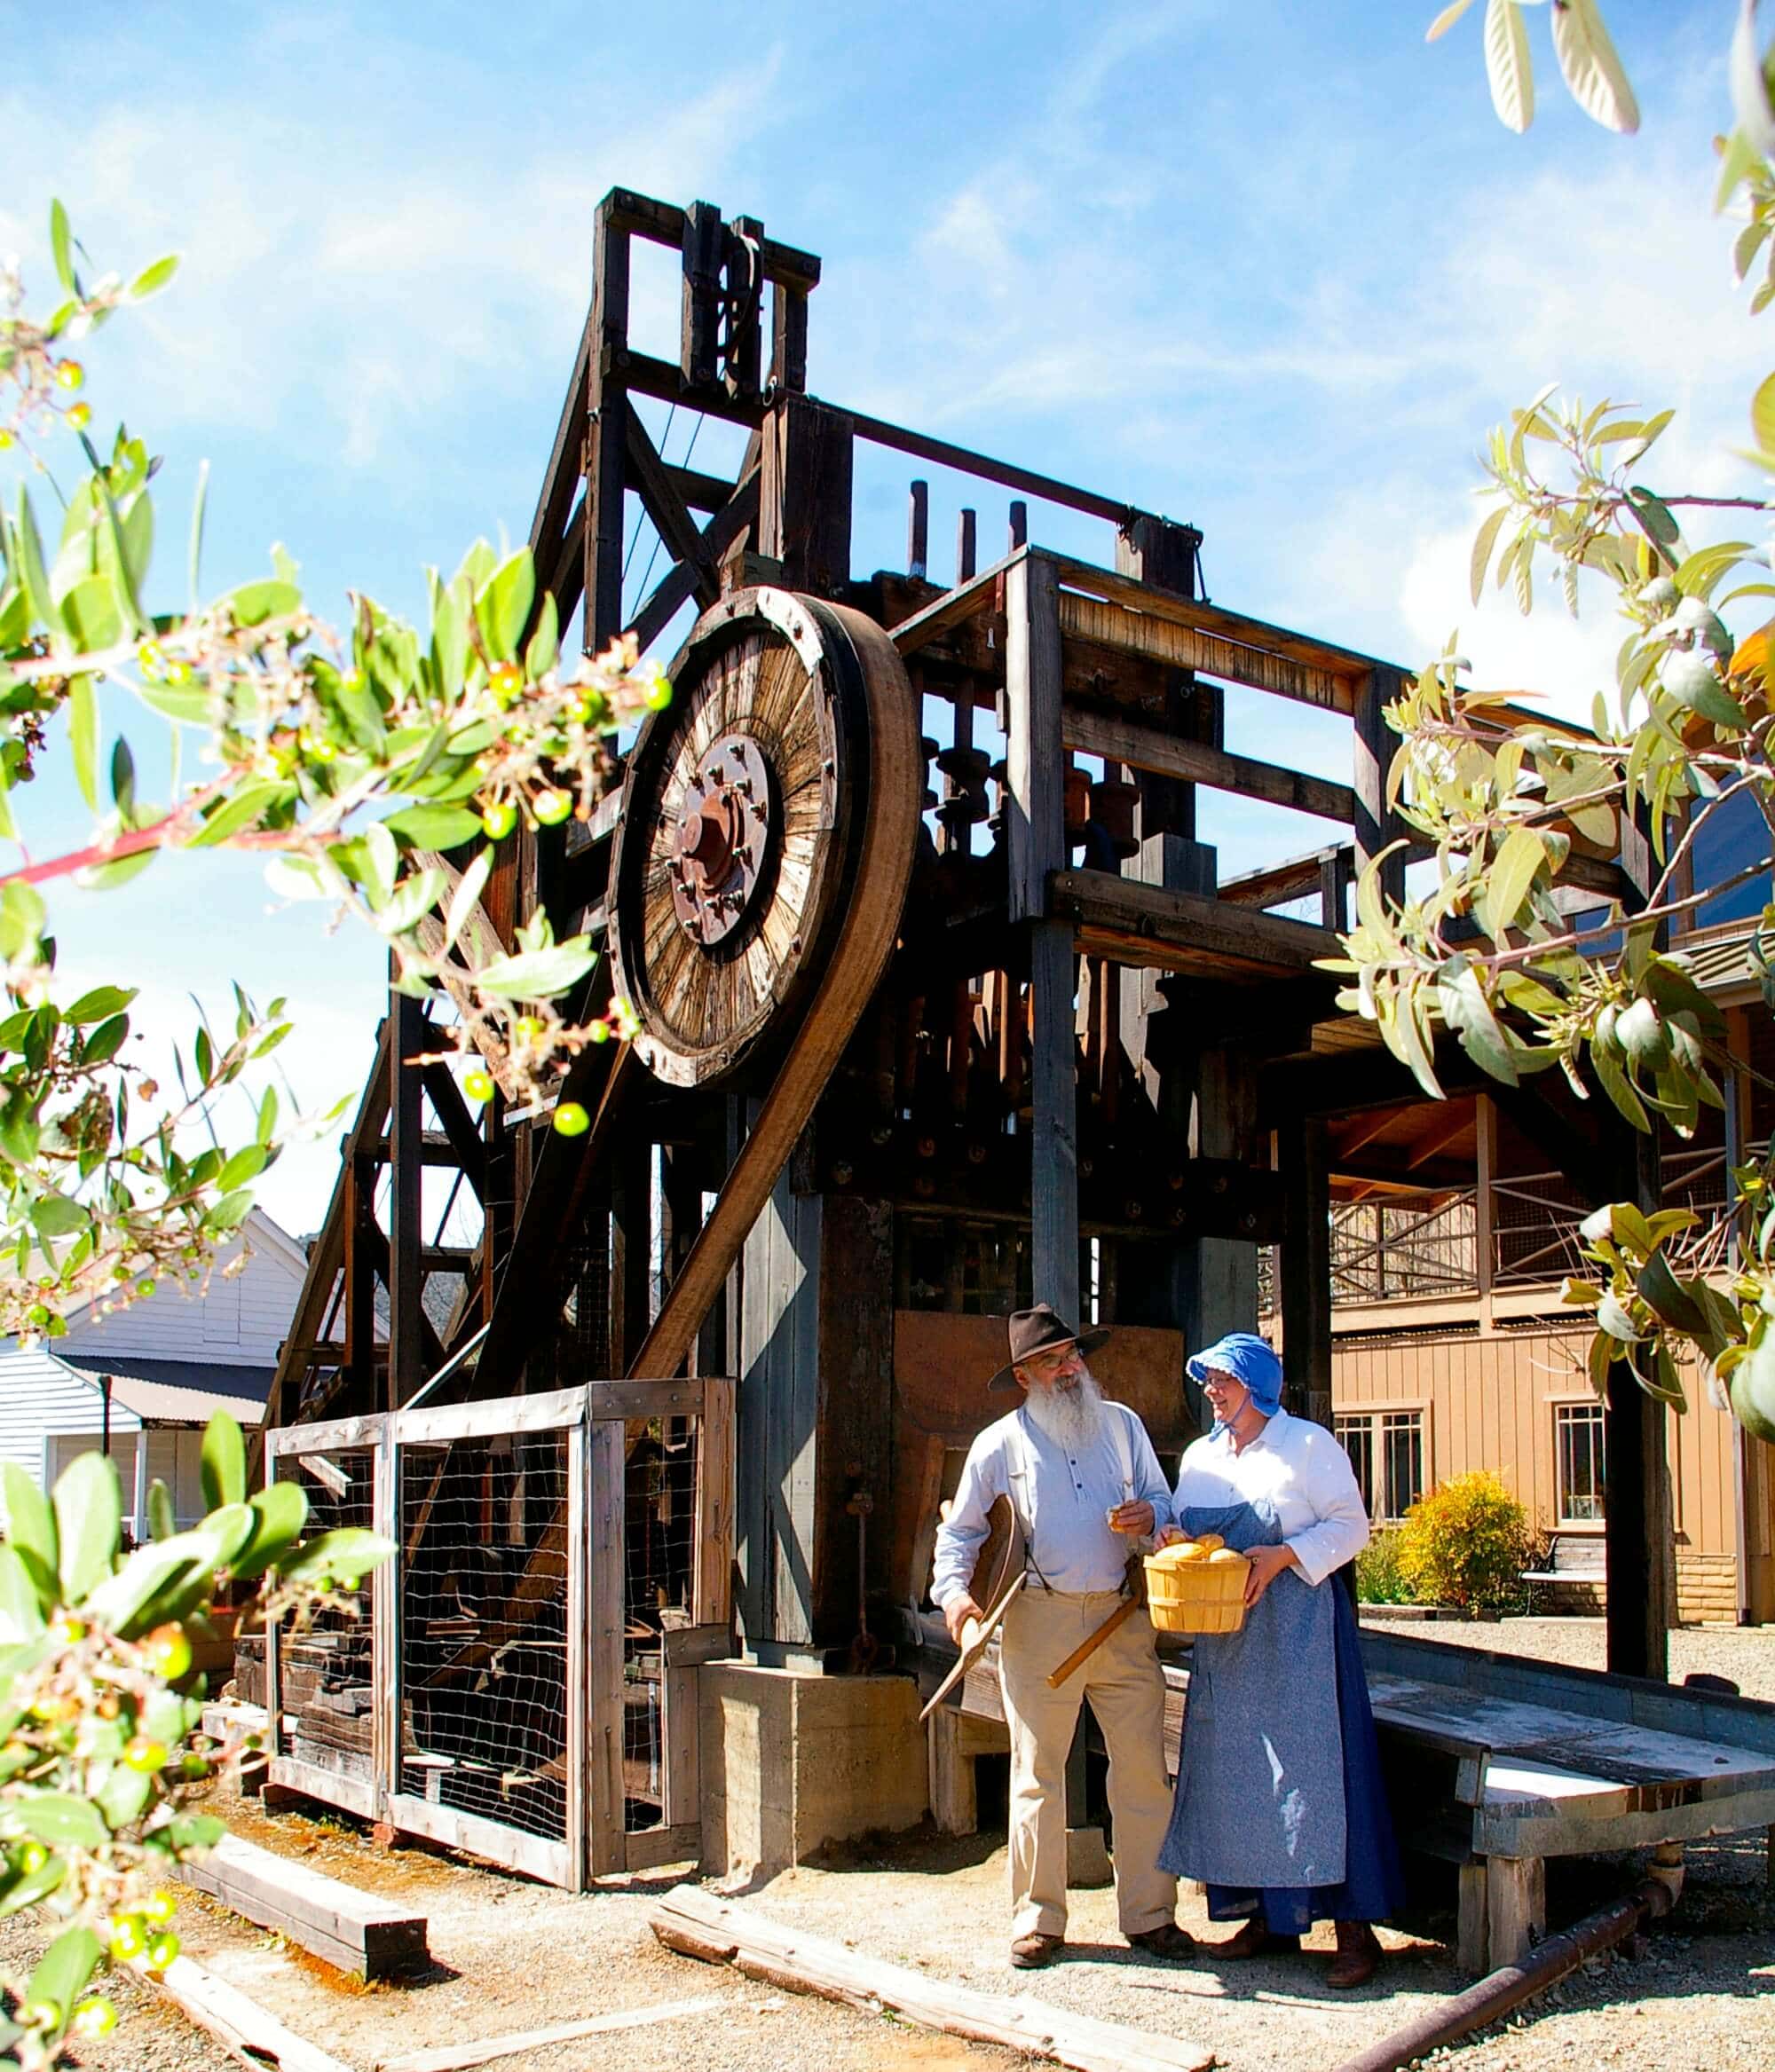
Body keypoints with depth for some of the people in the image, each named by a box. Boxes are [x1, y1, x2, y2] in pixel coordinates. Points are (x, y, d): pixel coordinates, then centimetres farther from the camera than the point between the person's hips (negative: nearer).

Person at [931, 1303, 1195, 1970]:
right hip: (1039, 1622, -2)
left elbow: (1164, 1503, 16)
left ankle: (1149, 1914, 13)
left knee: (1143, 1768, 2)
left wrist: (1148, 1518, -7)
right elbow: (961, 1531, 8)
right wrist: (953, 1590, -10)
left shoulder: (1121, 1424, 12)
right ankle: (1038, 1918, 13)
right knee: (1037, 1772, 2)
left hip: (1123, 1617, 2)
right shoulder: (998, 1445, 5)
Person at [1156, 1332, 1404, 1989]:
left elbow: (1350, 1526, -5)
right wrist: (1173, 1538, -6)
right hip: (1225, 1635, 6)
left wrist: (1284, 1555, -18)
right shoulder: (1199, 1457, 15)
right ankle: (1267, 1917, 16)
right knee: (1235, 1770, 6)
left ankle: (1355, 1927, -3)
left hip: (1299, 1625, -6)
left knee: (1315, 1763, -8)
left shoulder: (1309, 1444, -2)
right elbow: (1185, 1529, 17)